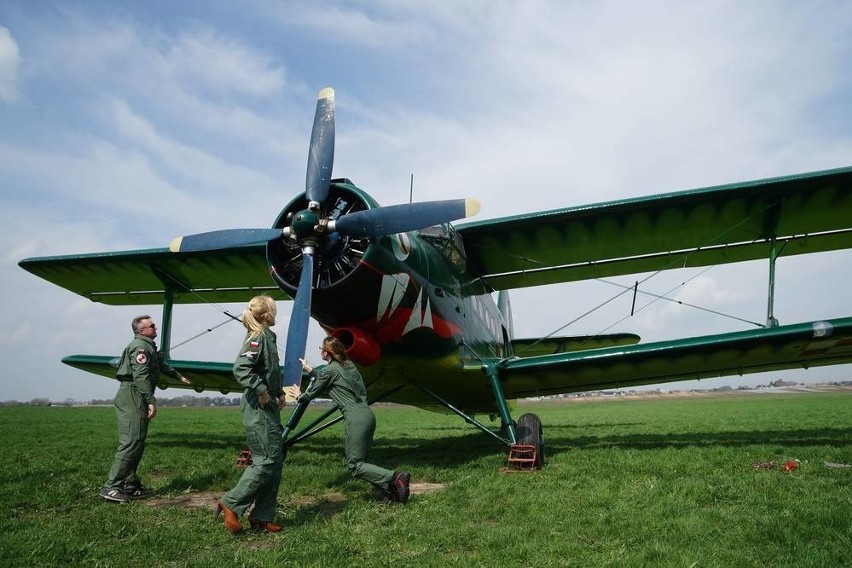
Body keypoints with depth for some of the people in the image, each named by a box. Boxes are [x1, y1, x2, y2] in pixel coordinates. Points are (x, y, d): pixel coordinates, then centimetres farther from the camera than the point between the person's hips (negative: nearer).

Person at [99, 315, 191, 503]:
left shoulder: (149, 347, 24)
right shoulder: (140, 346, -9)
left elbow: (162, 365, 40)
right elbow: (141, 376, -20)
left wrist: (179, 376, 51)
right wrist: (151, 401, -22)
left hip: (134, 399, 11)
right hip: (132, 397, -11)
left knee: (137, 443, 11)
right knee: (131, 442, -14)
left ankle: (130, 485, 15)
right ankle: (111, 487, -15)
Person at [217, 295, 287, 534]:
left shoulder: (268, 337, 14)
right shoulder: (257, 338, -14)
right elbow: (240, 368, -28)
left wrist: (279, 393, 11)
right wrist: (262, 391, -23)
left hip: (270, 409, 10)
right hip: (258, 410, -10)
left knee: (276, 460, 11)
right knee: (266, 461, -7)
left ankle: (263, 516, 17)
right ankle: (231, 504, 6)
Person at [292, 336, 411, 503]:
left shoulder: (330, 369, -3)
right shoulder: (348, 365, 19)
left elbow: (313, 392, 12)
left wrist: (299, 397, 32)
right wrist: (309, 369, 48)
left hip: (356, 419, -9)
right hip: (368, 414, 9)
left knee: (355, 466, -6)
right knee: (359, 460, 13)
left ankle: (394, 478, -22)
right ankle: (390, 486, -2)